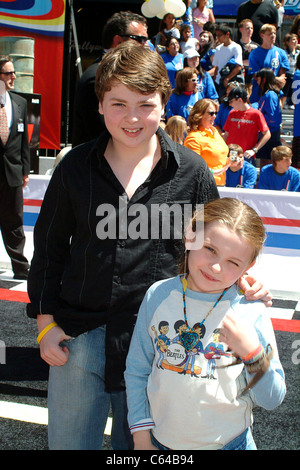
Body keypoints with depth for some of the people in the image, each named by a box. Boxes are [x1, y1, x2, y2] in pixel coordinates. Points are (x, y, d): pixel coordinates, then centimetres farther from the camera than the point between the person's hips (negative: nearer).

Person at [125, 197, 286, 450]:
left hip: (228, 442, -1)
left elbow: (272, 400, -10)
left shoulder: (251, 314, -13)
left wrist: (253, 353, -24)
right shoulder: (158, 295, -7)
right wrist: (141, 434, 1)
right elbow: (136, 371, 2)